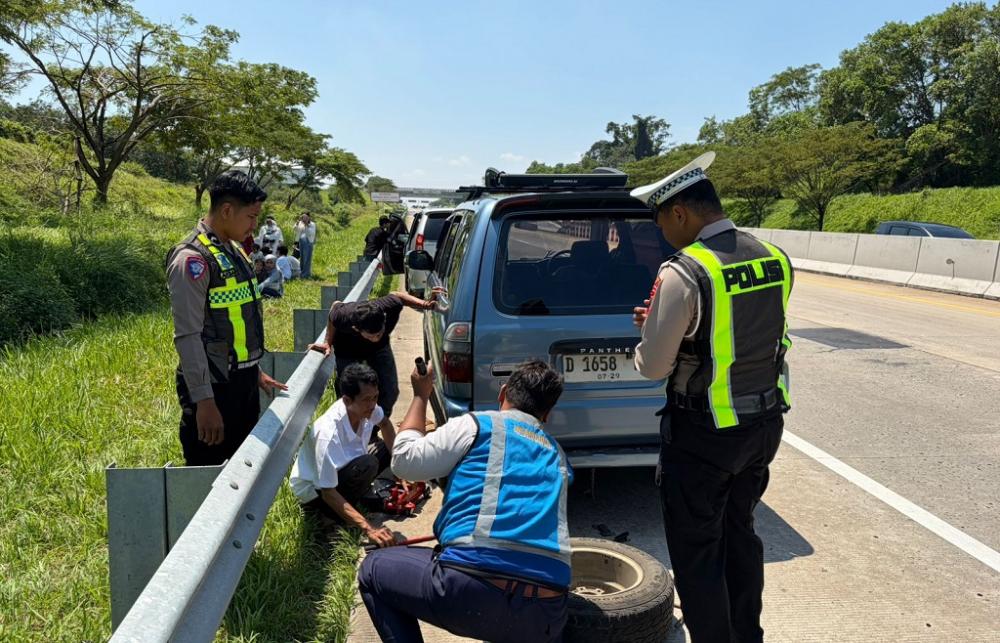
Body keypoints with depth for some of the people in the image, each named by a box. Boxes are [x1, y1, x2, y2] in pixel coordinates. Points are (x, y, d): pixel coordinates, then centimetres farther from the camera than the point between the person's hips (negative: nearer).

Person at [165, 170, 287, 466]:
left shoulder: (234, 250, 11)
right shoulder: (192, 259, -17)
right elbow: (188, 336, -21)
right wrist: (204, 401, -22)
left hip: (244, 382, 9)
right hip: (214, 388, -9)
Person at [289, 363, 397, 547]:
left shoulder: (366, 407, -19)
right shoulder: (329, 434, -38)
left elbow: (384, 424, 7)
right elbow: (328, 493, -34)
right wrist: (369, 529, -41)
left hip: (340, 469, 8)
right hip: (312, 488, -8)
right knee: (367, 464, -31)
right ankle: (328, 513, -10)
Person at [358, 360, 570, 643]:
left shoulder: (478, 424, 4)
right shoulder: (558, 458, 21)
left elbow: (405, 461, 7)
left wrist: (420, 396, 19)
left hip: (470, 593, -5)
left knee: (372, 570, 19)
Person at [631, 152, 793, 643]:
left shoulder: (683, 273, -22)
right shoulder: (774, 260, 0)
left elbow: (653, 366, -17)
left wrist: (649, 333, 5)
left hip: (703, 434, -8)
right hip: (765, 422, 8)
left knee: (695, 551, 9)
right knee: (739, 533, 25)